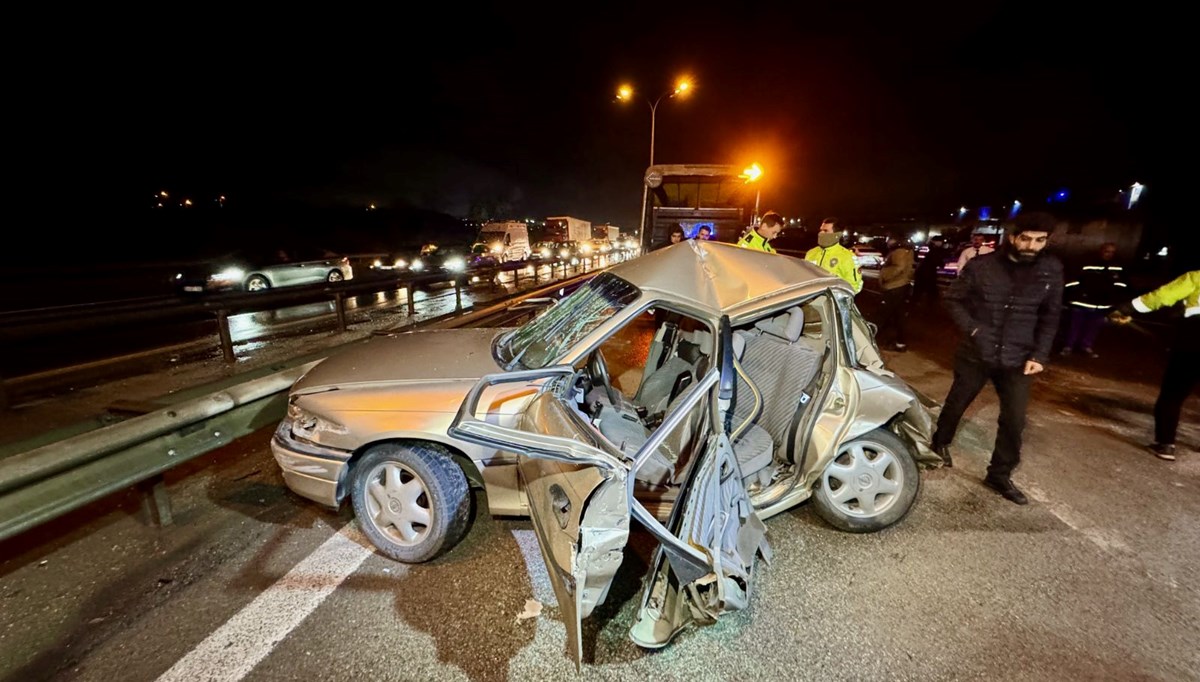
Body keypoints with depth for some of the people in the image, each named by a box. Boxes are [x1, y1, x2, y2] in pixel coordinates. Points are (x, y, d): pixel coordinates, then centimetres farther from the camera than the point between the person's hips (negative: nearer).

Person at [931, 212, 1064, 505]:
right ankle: (940, 442, 40)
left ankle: (1000, 474, 19)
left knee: (1014, 420, 2)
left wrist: (1040, 354, -3)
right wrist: (972, 329, -14)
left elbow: (1050, 316, 6)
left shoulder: (1052, 270, 0)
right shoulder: (981, 265, -7)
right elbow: (953, 300, 0)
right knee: (956, 404, 14)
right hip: (975, 354, -2)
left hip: (1017, 360, 2)